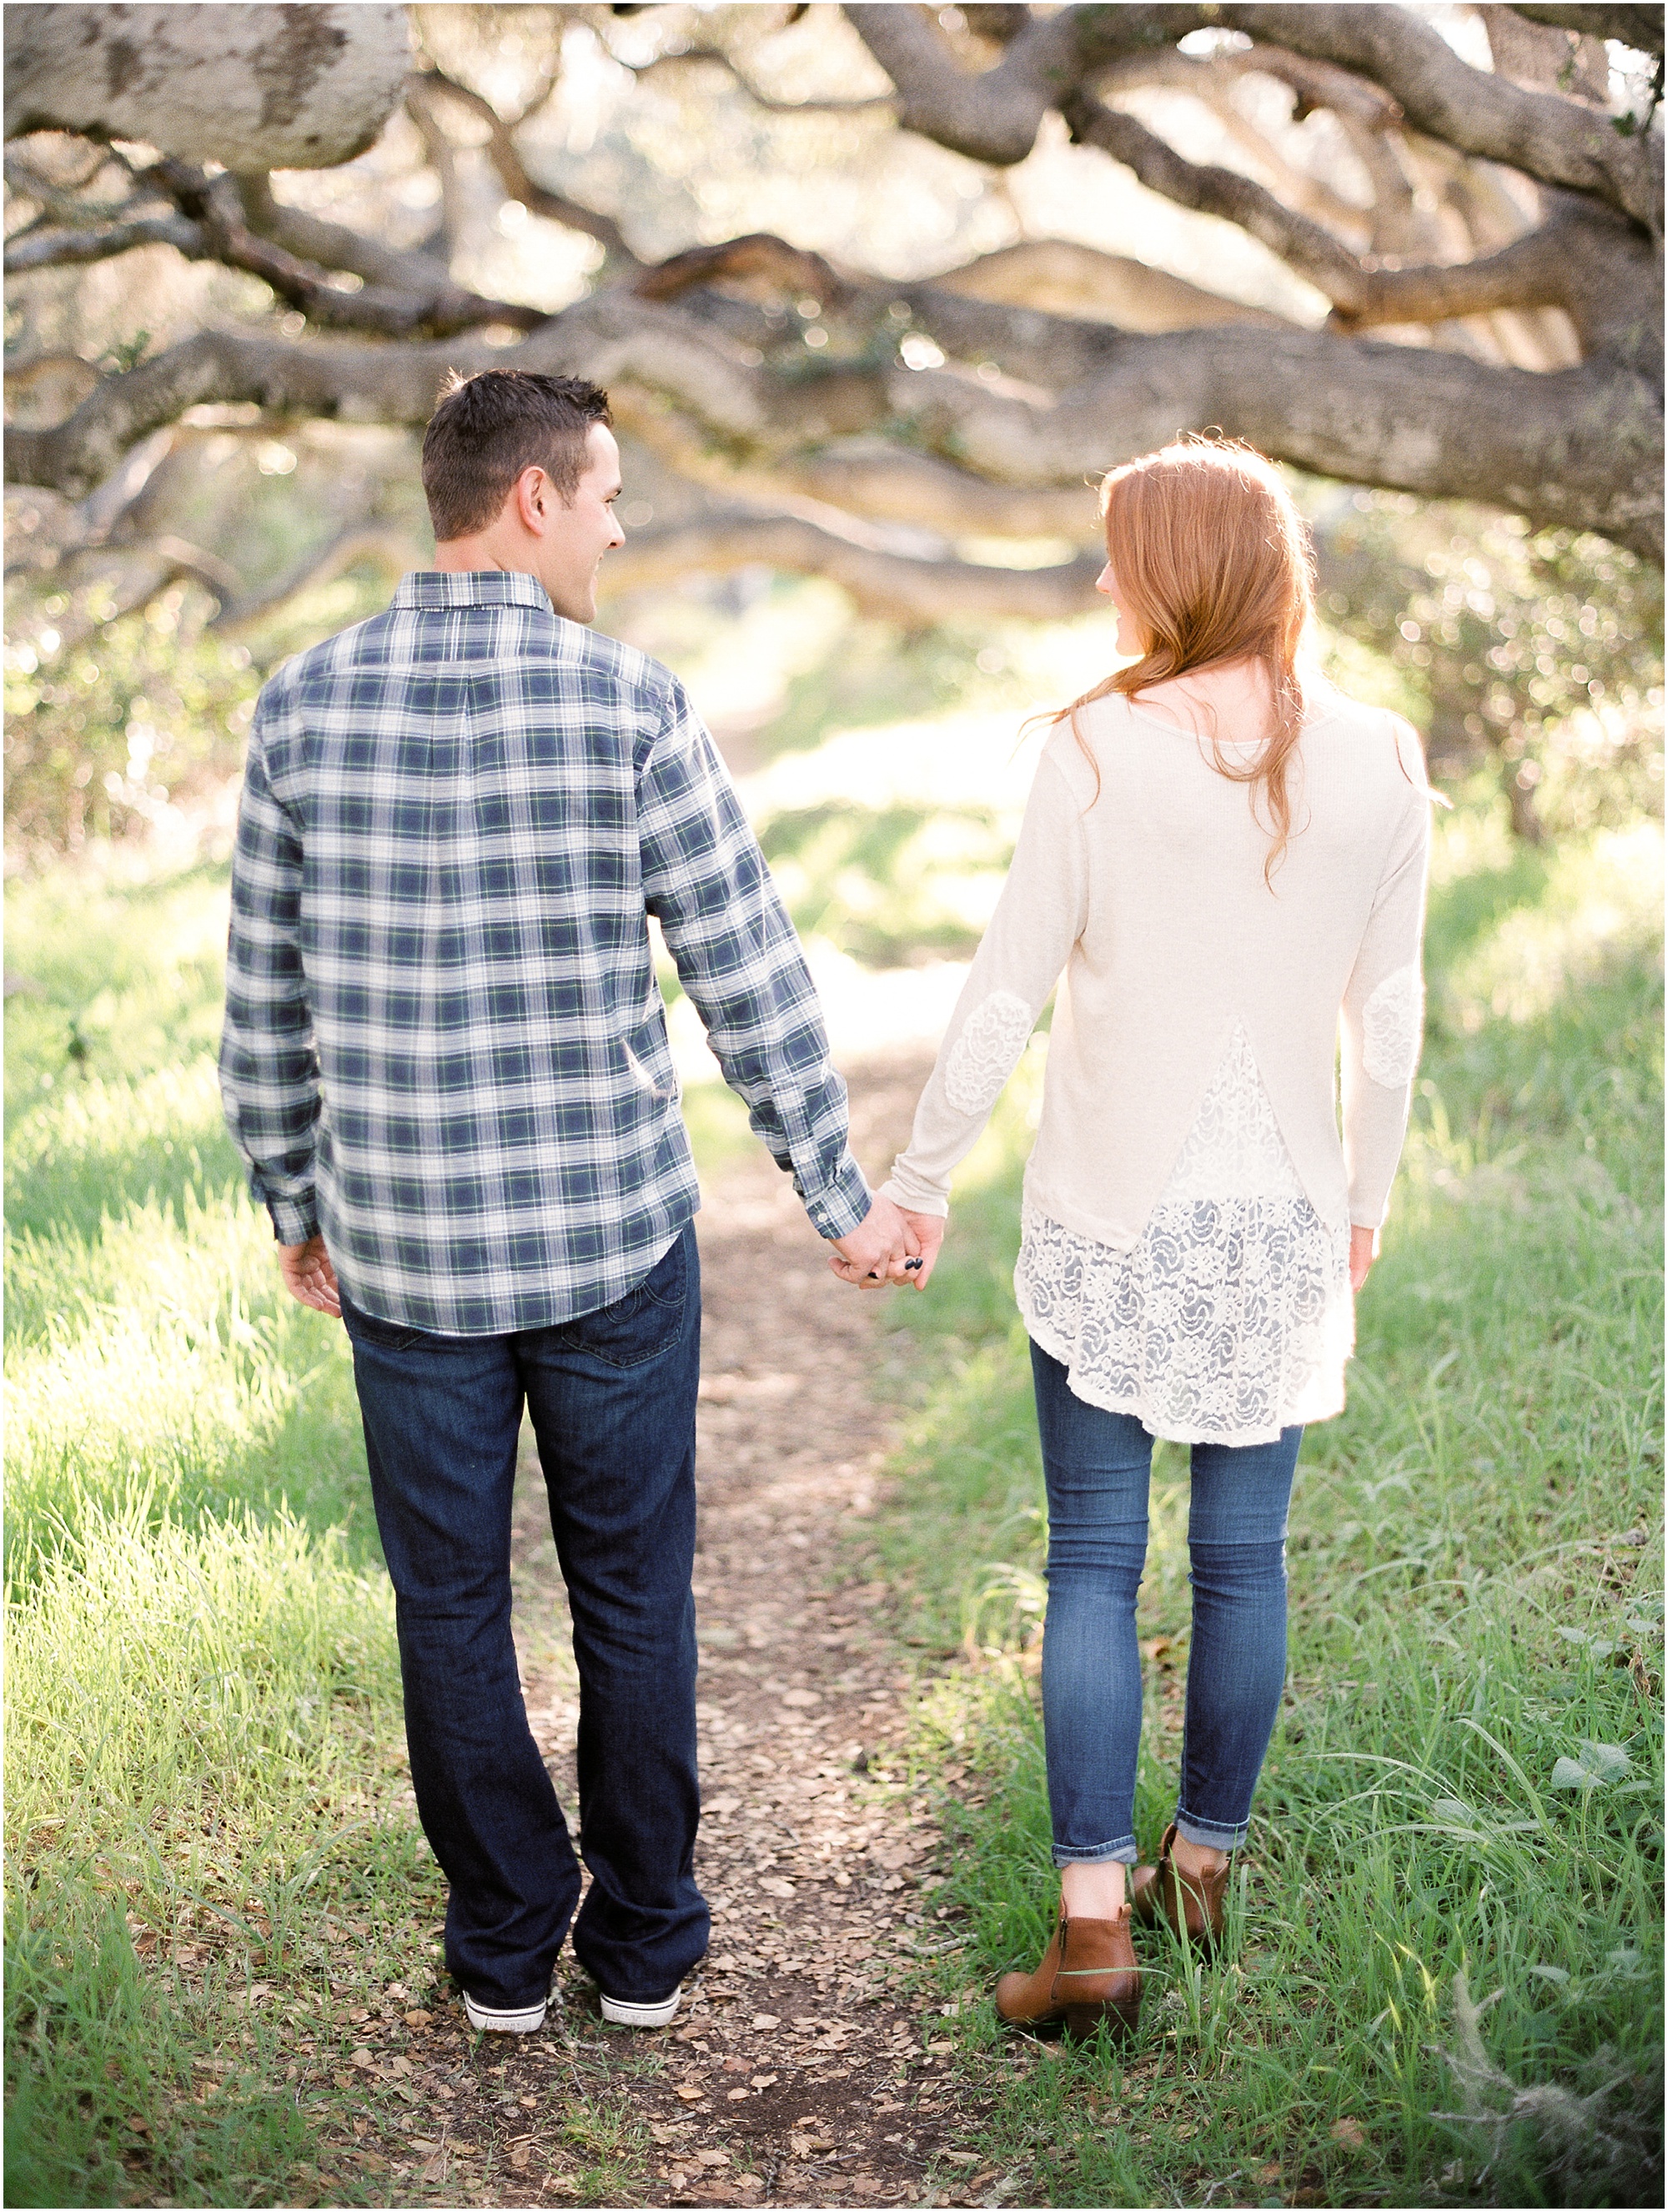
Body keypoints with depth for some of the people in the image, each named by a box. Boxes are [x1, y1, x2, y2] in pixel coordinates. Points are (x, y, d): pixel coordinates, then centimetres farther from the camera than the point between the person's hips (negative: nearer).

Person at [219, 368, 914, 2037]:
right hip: (613, 1238, -1)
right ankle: (642, 1941, 26)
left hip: (404, 1249, 2)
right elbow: (751, 985, -9)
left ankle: (504, 1947, 26)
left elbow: (265, 1006, 2)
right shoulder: (630, 710, -12)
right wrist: (841, 1200, 3)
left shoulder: (305, 708, -4)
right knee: (631, 1593, 14)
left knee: (450, 1602, 14)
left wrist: (295, 1206, 17)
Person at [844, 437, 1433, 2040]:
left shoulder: (1102, 750, -11)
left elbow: (1007, 992, -8)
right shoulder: (1377, 763, -2)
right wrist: (1366, 1194, 18)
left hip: (1115, 1213, -3)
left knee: (1094, 1561, 4)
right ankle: (1202, 1868, 27)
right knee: (1243, 1555, 13)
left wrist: (920, 1175, 3)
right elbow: (1387, 1015, 5)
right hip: (1282, 1213, 3)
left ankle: (1093, 1922, 2)